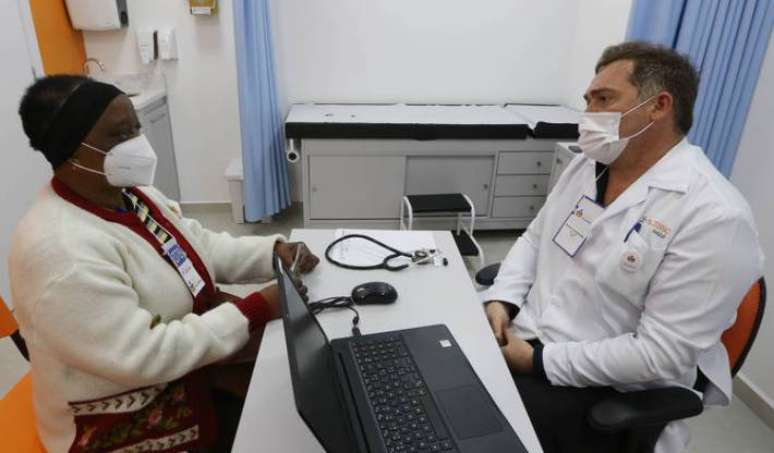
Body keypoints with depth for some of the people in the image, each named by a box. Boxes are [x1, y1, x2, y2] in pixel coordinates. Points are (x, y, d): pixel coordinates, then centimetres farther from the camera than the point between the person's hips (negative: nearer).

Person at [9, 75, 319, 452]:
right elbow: (142, 357, -31)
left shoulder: (133, 193, -1)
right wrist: (257, 310, -29)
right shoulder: (60, 251, -30)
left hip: (192, 354, 8)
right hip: (129, 420, -8)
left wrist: (274, 251, -11)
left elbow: (202, 247, 5)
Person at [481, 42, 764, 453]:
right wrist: (501, 299, -6)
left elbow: (661, 354, -22)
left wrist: (538, 362, -21)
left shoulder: (714, 218, -20)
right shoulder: (587, 164, 4)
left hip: (603, 391, -6)